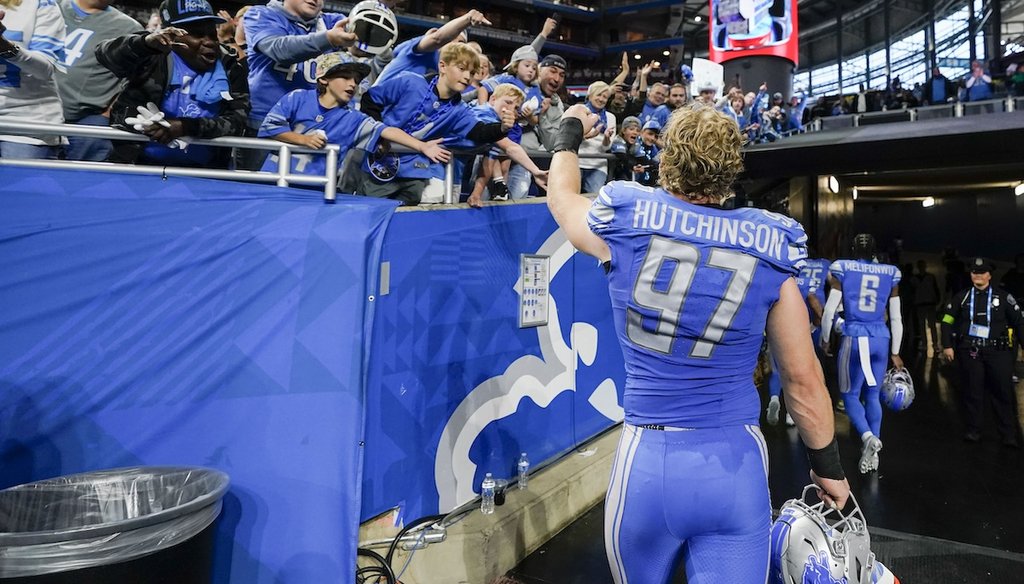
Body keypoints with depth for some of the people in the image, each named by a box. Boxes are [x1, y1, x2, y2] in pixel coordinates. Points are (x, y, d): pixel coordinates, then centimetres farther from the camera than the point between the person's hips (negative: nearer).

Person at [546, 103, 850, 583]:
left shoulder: (627, 226, -8)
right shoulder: (768, 252, -5)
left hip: (648, 459, 1)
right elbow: (803, 377, 1)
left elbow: (561, 194, 16)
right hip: (736, 463, 0)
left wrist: (571, 129, 35)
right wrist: (828, 466, 16)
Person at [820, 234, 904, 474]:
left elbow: (829, 312, -3)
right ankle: (872, 454, 13)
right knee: (873, 395, 13)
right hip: (881, 338, 3)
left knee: (850, 394, 7)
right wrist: (895, 353, 18)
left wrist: (824, 339, 12)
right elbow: (896, 319, 11)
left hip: (855, 337, -3)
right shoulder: (890, 274, 9)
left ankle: (868, 436, -18)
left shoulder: (842, 270, 0)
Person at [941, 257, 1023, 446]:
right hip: (969, 352, 1)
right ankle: (973, 431, 14)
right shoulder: (961, 297, 10)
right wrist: (947, 346, 3)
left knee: (1003, 393, 1)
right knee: (972, 393, 5)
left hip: (997, 352, -1)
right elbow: (947, 322, 11)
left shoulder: (1003, 296, 7)